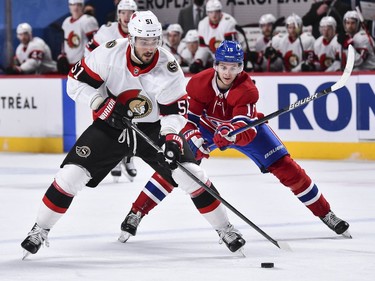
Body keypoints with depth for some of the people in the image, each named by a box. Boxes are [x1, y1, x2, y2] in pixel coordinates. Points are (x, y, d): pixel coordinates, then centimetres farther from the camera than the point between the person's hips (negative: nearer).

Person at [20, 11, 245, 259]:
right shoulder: (109, 54, -21)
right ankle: (40, 230, 5)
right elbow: (76, 82, -11)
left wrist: (172, 138, -33)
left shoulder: (169, 67, -21)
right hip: (112, 125, 0)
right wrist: (103, 104, -24)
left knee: (190, 174, -13)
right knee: (72, 173, -11)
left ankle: (225, 229, 3)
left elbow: (175, 111, -15)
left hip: (154, 128, 0)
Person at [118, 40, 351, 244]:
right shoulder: (199, 83, -28)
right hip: (208, 127, 1)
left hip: (245, 126, -1)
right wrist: (193, 137, -44)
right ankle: (136, 213, -12)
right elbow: (187, 116, -23)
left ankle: (326, 214, 3)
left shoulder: (247, 90, -32)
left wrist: (232, 133, -68)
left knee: (285, 167, -10)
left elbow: (246, 130, -45)